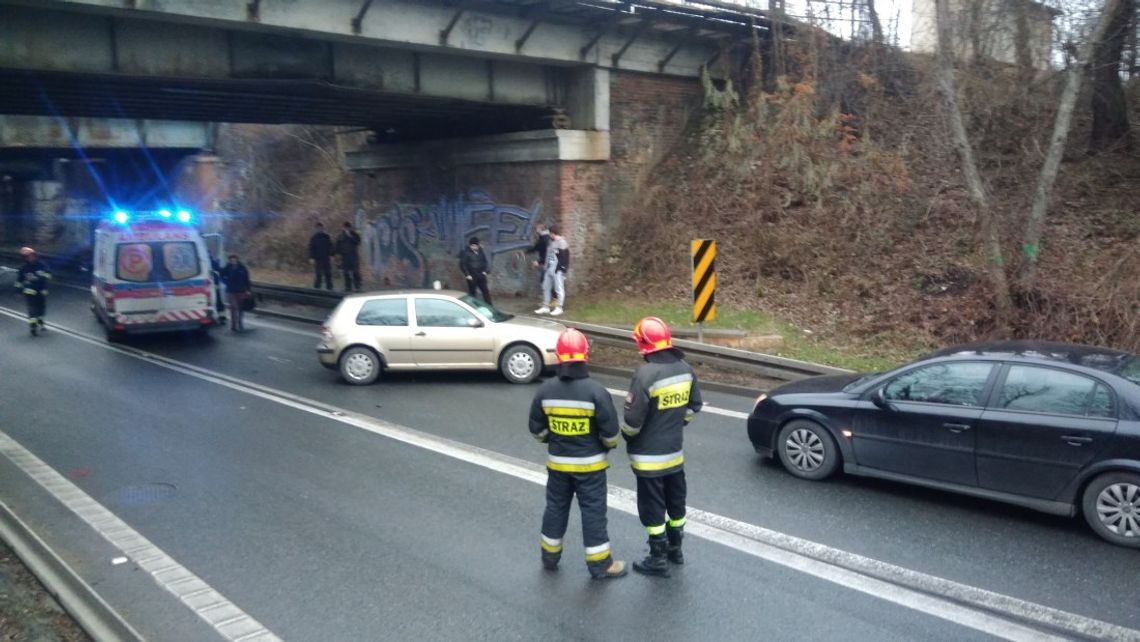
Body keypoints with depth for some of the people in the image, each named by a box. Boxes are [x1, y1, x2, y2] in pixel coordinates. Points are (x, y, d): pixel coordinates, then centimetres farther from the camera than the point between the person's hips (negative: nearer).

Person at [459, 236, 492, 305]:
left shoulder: (481, 252, 3)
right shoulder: (466, 253, -12)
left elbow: (486, 261, 15)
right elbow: (462, 264, -10)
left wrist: (486, 271, 3)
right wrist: (467, 274, -13)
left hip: (481, 275, 4)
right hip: (472, 277, -4)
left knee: (485, 291, 7)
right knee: (472, 292, 4)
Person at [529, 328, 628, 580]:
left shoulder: (546, 390, -8)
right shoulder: (596, 391, -19)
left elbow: (537, 429, 1)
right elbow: (610, 431, -14)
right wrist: (609, 445, 8)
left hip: (557, 462, 3)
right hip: (590, 463, -3)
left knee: (556, 507, 18)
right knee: (593, 511, 6)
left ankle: (550, 556, 32)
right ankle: (600, 564, 14)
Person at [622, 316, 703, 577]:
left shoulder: (645, 374, -25)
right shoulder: (685, 369, -2)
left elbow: (633, 418, -21)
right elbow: (694, 406, 10)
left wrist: (627, 436, -1)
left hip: (649, 455, -7)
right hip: (675, 451, 7)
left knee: (652, 507, 6)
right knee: (676, 501, 21)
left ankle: (658, 559, 16)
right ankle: (675, 548, 37)